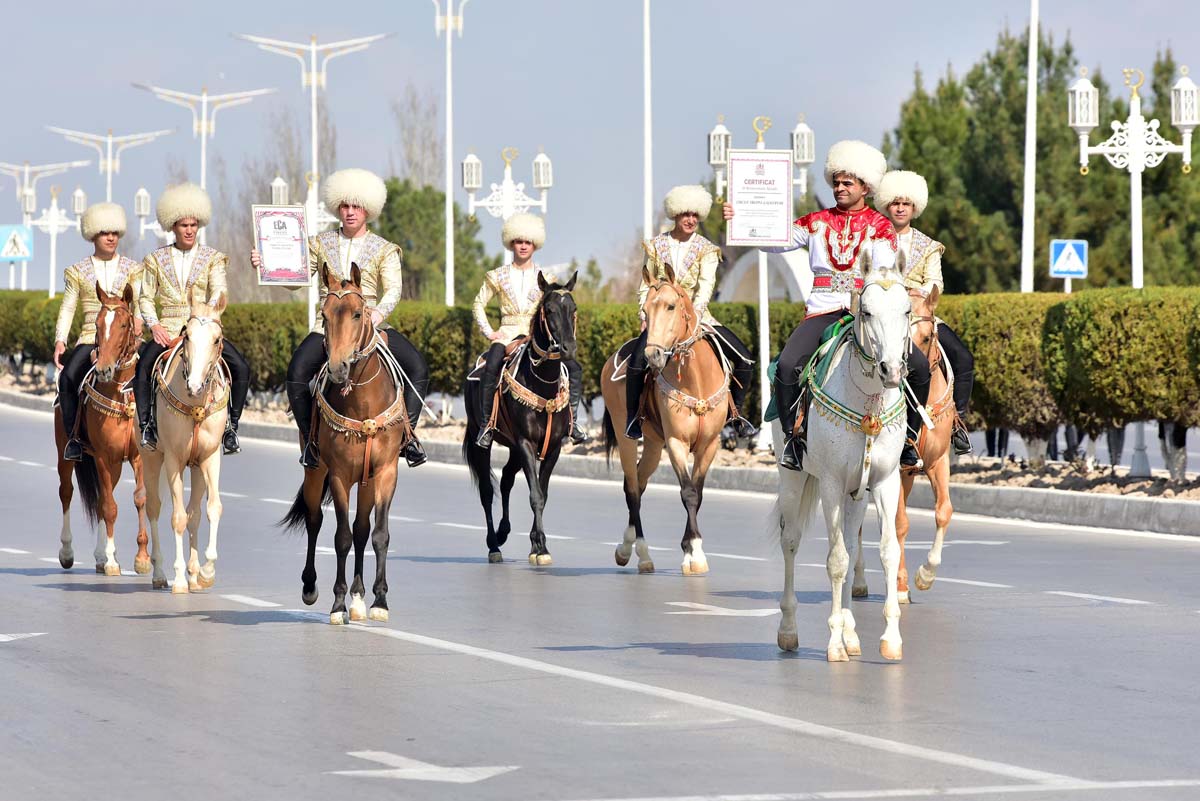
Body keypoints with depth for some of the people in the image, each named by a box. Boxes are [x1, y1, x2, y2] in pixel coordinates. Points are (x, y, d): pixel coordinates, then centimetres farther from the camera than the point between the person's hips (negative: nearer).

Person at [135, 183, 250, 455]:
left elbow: (219, 292, -6)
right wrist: (154, 325, -10)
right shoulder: (156, 259, 11)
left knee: (241, 367, -22)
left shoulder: (212, 258, 8)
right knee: (143, 364, -30)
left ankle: (231, 426, -10)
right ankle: (147, 425, -22)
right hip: (167, 331, 0)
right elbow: (146, 298, 9)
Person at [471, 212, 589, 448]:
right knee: (491, 369, -32)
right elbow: (478, 305, 10)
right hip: (507, 333, -2)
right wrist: (489, 332, -2)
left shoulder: (545, 278, 12)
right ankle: (485, 425, -27)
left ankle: (571, 421, -9)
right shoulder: (498, 276, 8)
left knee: (573, 368, -16)